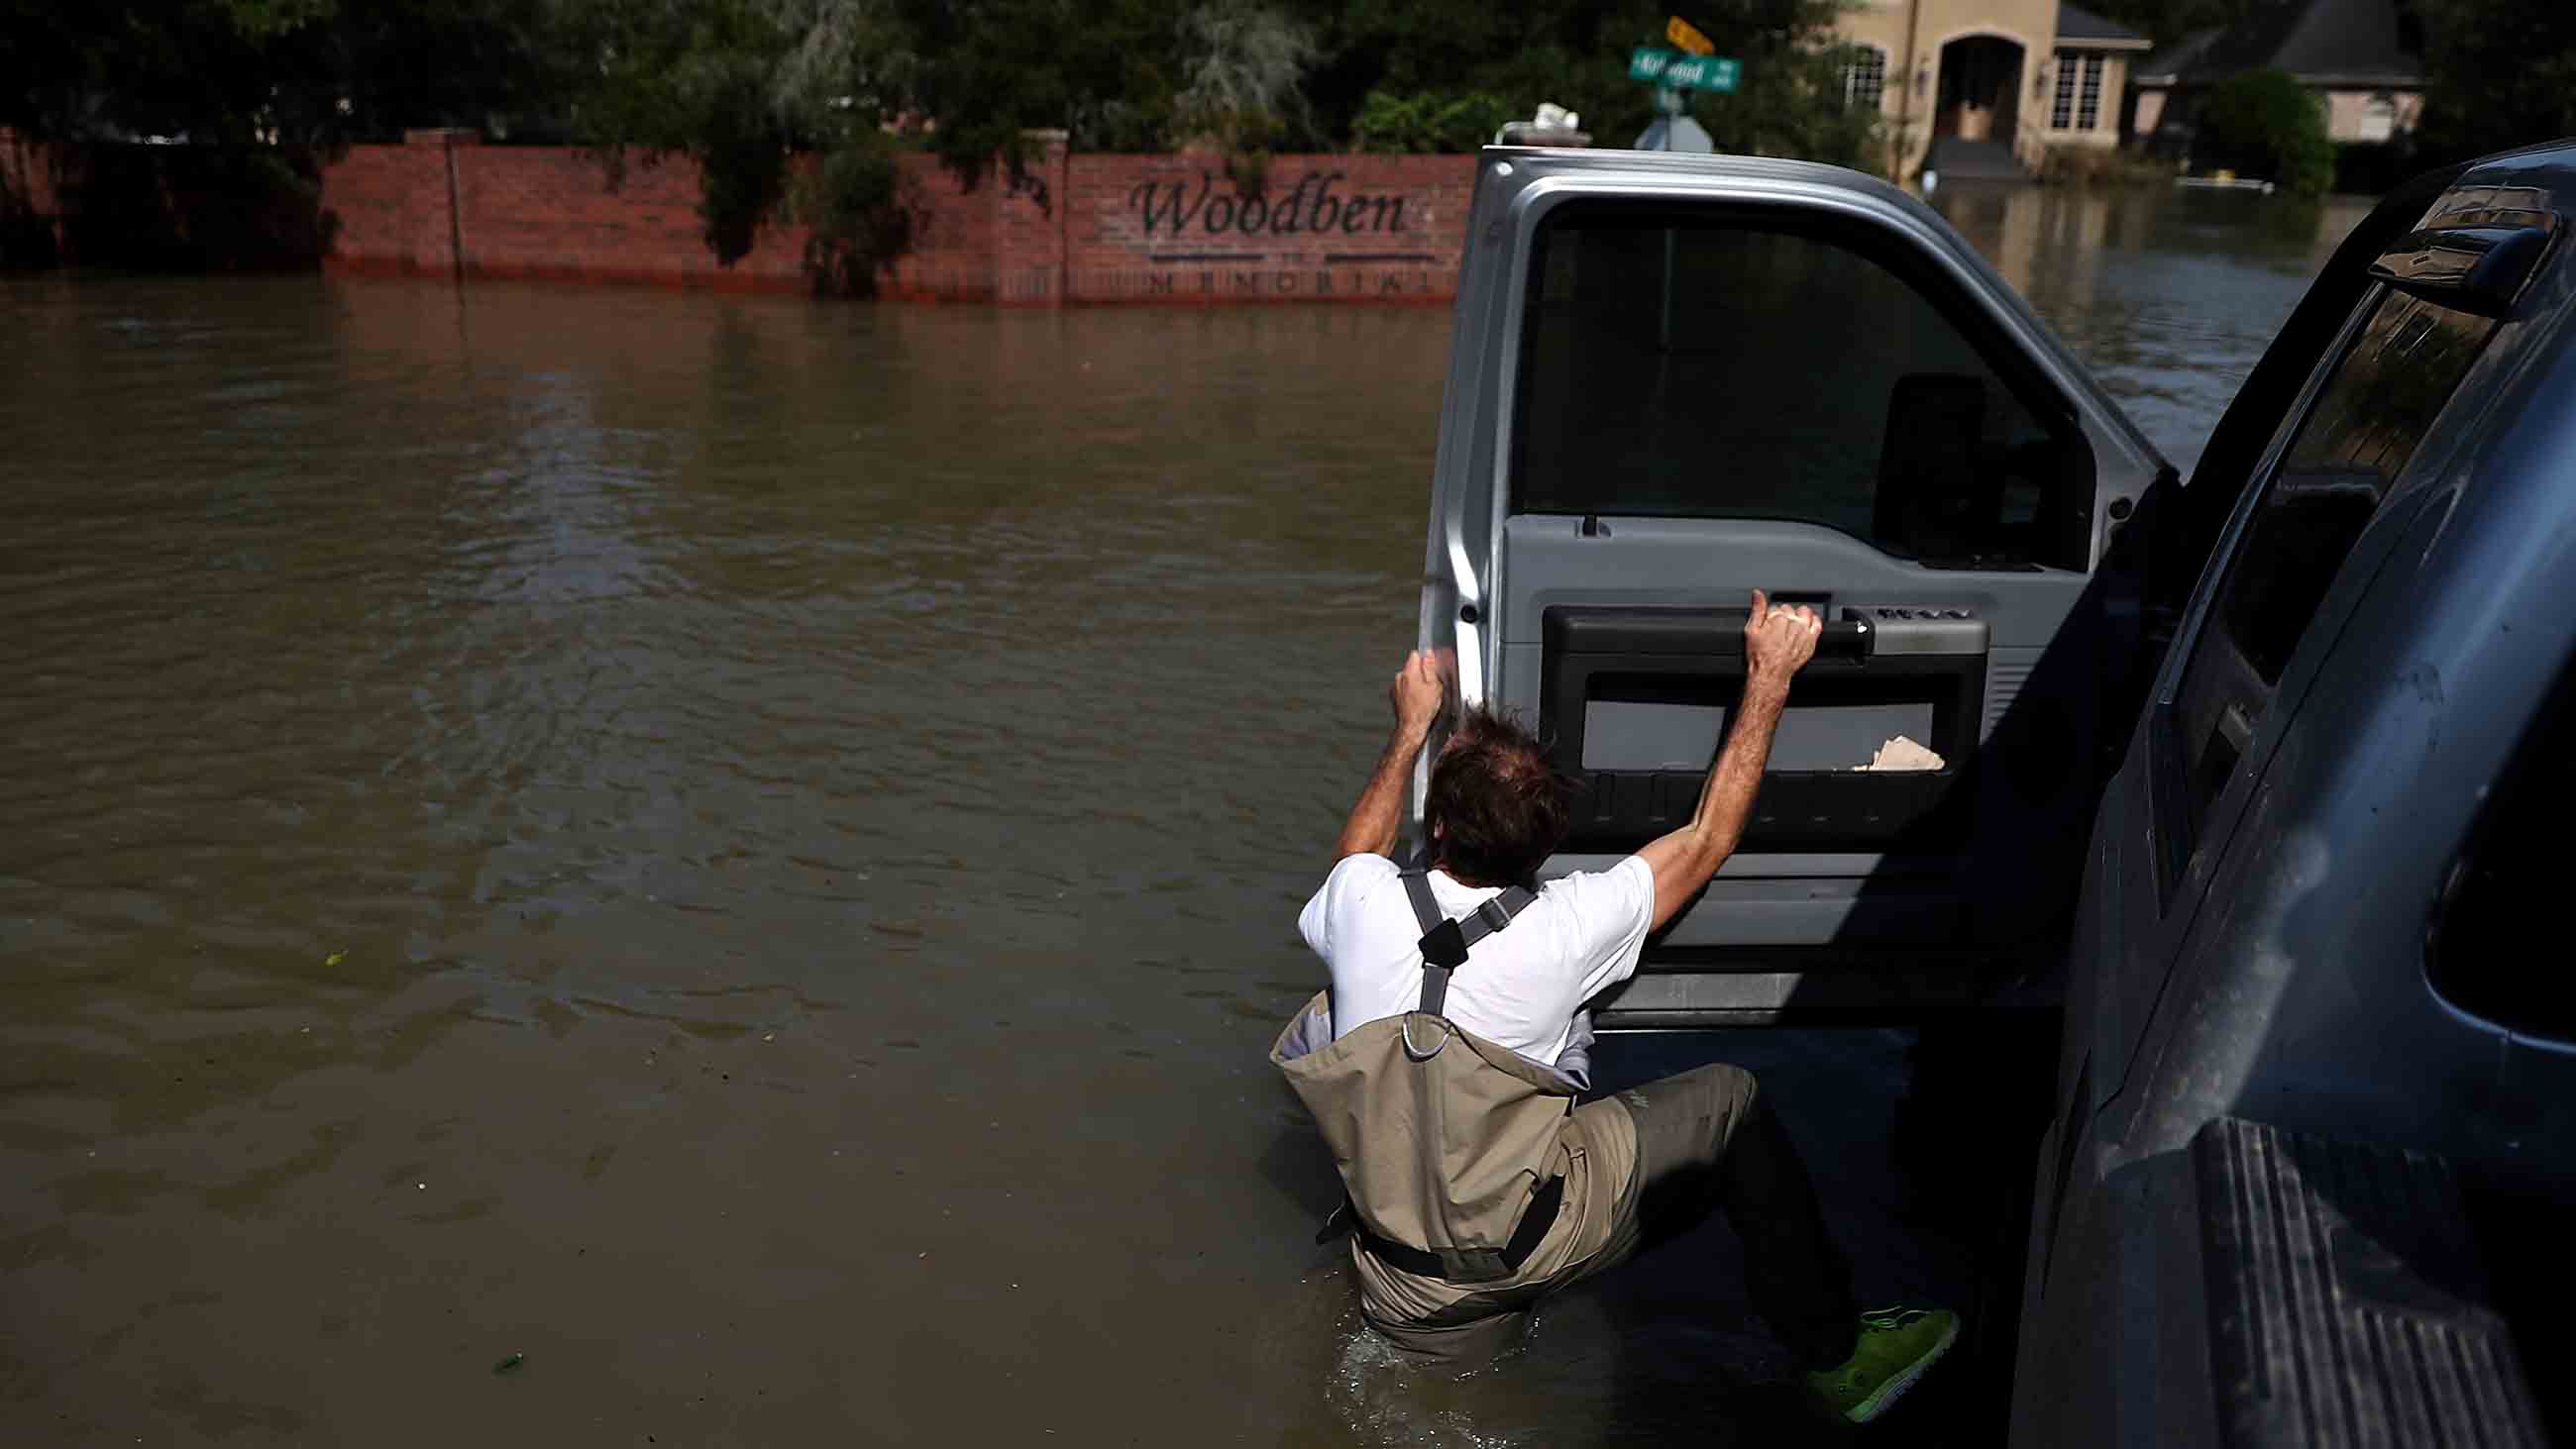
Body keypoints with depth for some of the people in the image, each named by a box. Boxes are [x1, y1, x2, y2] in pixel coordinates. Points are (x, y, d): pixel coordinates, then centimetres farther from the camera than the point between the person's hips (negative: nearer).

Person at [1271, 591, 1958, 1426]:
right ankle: (1836, 1354, 21)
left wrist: (1412, 727, 26)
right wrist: (1769, 674, 3)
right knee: (1729, 1103, 8)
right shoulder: (1562, 929, -20)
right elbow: (1708, 837, -4)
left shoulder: (1363, 902, -12)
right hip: (1529, 1244, -3)